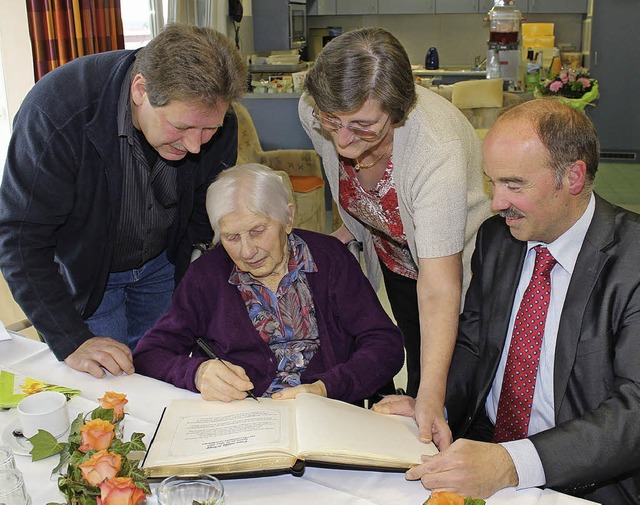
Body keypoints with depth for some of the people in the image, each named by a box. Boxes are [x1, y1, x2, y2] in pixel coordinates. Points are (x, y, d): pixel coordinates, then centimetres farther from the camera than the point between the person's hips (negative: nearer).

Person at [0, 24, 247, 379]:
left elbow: (205, 212, -3)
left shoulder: (216, 123, -22)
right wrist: (70, 340, -33)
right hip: (82, 270, -3)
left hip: (162, 264, 3)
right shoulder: (57, 110, -36)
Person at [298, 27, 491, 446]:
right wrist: (353, 226, -1)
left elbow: (438, 290, -44)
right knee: (416, 367, 18)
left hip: (459, 258, -5)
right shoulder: (315, 112, -24)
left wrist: (432, 399, -51)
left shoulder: (439, 150, -42)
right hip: (394, 255, 5)